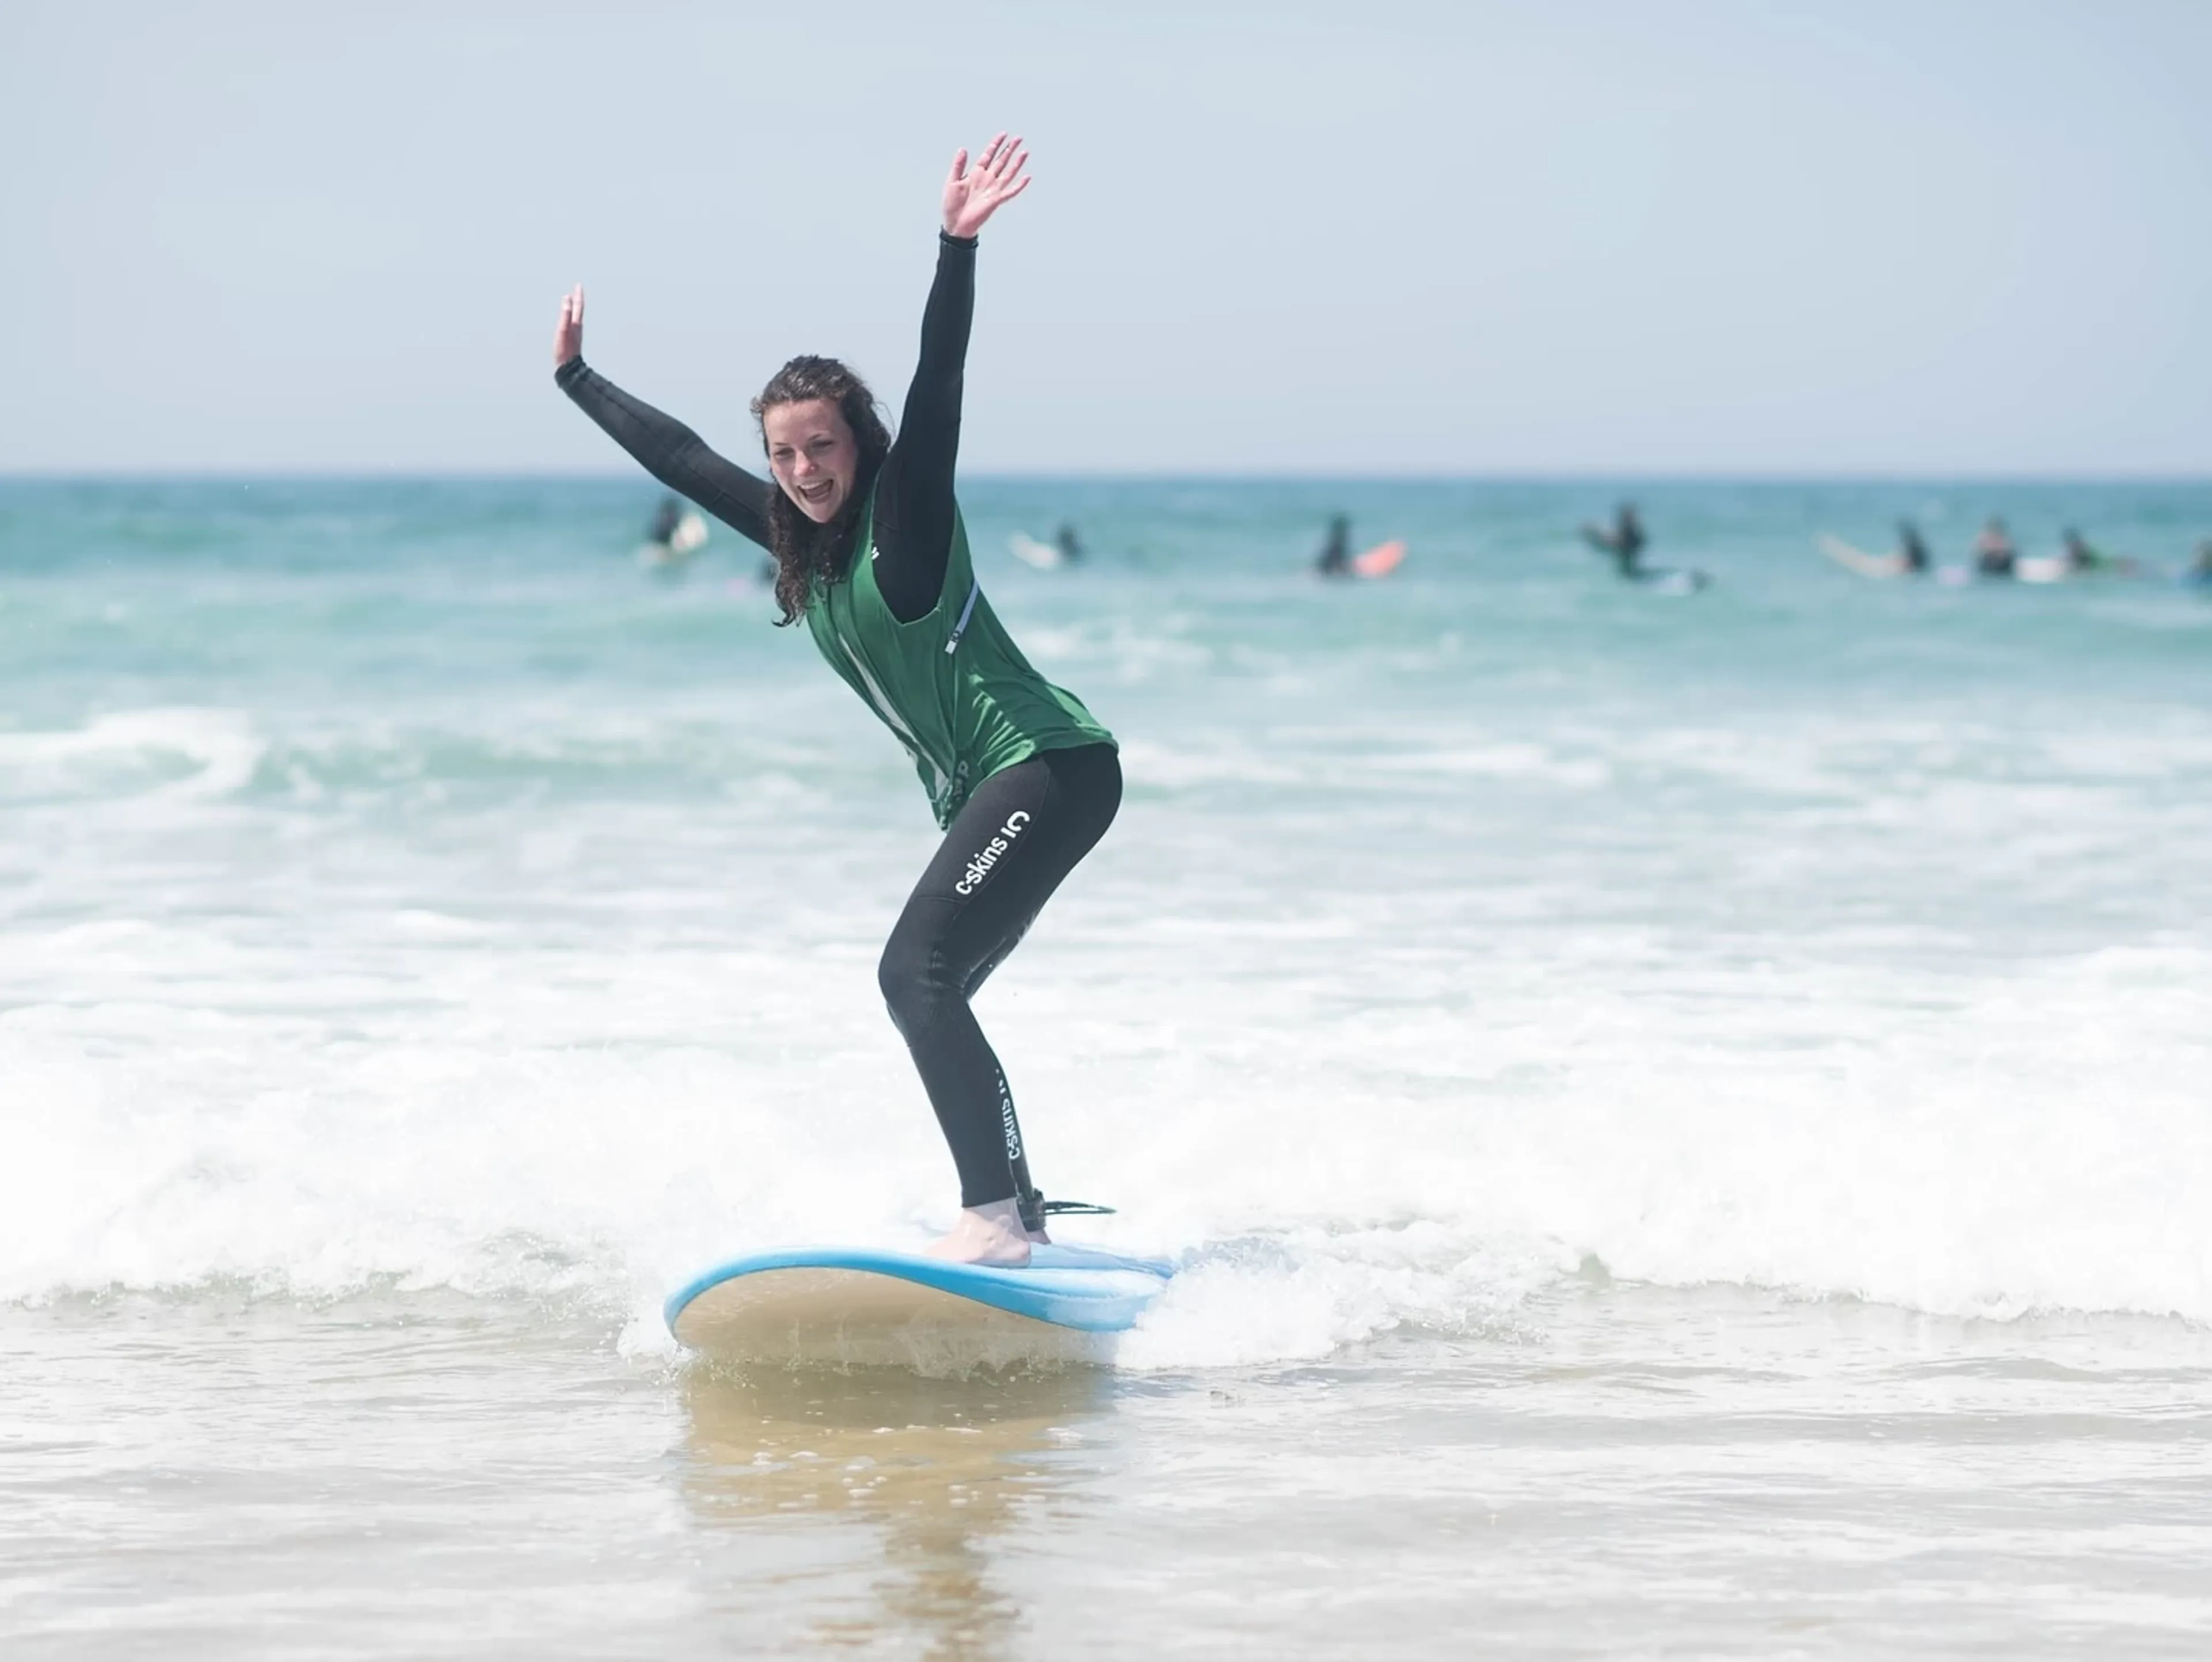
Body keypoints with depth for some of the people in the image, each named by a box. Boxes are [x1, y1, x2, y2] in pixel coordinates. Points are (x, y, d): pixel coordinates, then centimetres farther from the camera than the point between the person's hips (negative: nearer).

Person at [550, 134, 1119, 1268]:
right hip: (981, 794, 9)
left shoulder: (907, 514, -8)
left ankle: (995, 1220, -27)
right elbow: (678, 458, 23)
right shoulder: (801, 539, 12)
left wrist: (957, 248, -36)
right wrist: (576, 379, 32)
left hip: (1049, 767, -9)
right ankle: (1016, 1219, 17)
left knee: (918, 971, -20)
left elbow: (937, 385, -23)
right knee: (928, 997, 9)